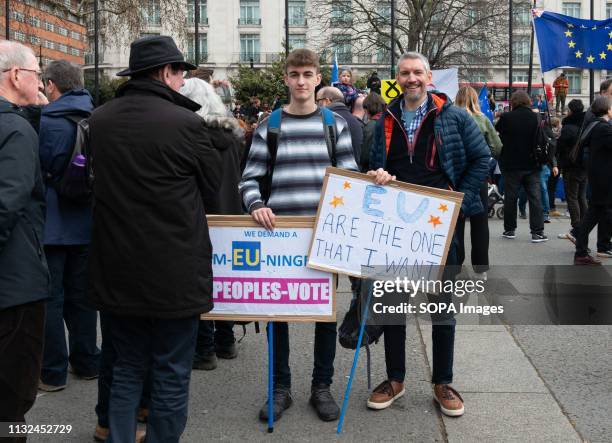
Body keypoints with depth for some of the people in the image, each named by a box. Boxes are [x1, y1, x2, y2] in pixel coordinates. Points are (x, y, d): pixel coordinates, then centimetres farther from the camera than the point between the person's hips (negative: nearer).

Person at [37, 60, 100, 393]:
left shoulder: (43, 122, -15)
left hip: (51, 225, -5)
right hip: (86, 224, 5)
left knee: (49, 298, 4)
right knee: (81, 295, 15)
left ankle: (52, 371, 9)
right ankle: (86, 362, 24)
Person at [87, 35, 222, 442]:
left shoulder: (99, 120, 0)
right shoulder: (184, 122, -15)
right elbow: (214, 187, -1)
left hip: (117, 269, 5)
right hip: (174, 271, -5)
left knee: (128, 368, 17)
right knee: (172, 374, 8)